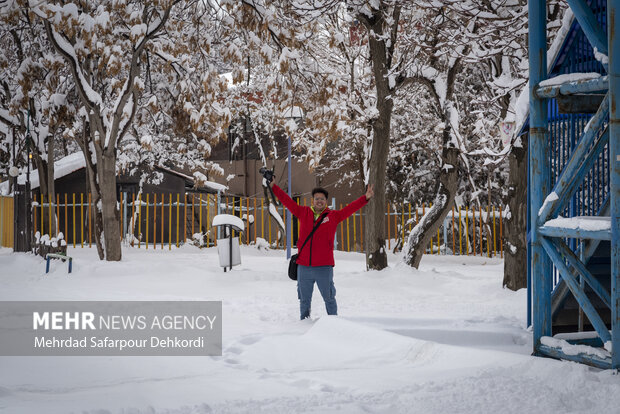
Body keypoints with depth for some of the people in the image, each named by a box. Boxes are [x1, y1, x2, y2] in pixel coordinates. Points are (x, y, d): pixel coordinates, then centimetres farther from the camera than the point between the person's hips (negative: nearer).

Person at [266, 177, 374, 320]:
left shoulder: (333, 216, 2)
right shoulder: (303, 213, 7)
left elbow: (350, 208, -4)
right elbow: (287, 200, 12)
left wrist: (366, 198, -14)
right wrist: (273, 187, 13)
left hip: (324, 267, -2)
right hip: (304, 267, 2)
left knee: (329, 299, 6)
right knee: (304, 300, 14)